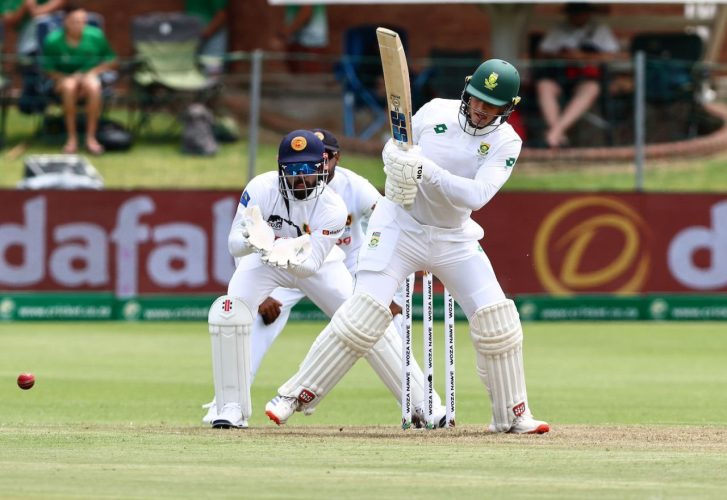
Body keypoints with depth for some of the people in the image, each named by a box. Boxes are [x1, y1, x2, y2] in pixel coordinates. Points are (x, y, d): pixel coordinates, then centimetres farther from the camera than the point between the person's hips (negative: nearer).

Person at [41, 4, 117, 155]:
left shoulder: (95, 36, -10)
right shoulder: (53, 40, -12)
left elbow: (111, 61, 2)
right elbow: (48, 69, -1)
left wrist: (91, 73, -13)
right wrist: (64, 78, -20)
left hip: (90, 76, 0)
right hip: (64, 78, 0)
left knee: (93, 86, -38)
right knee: (69, 86, -39)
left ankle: (91, 137, -28)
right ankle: (71, 138, -29)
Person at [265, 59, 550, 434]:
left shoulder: (506, 143, -9)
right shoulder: (435, 112, -5)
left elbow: (477, 195, -23)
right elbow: (393, 147, 6)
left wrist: (426, 171, -33)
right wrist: (396, 167, -18)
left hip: (454, 238, 2)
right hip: (400, 224, -2)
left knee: (496, 318, -7)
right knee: (364, 311, -16)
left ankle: (512, 415, 10)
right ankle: (293, 397, -11)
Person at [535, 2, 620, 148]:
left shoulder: (600, 31, 16)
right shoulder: (557, 31, 22)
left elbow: (611, 56, 1)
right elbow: (541, 54, 12)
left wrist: (582, 56, -9)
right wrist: (559, 56, -7)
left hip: (587, 74, -2)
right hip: (558, 74, 2)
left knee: (590, 89, -38)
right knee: (544, 85, -33)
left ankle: (557, 129, -46)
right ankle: (557, 134, -41)